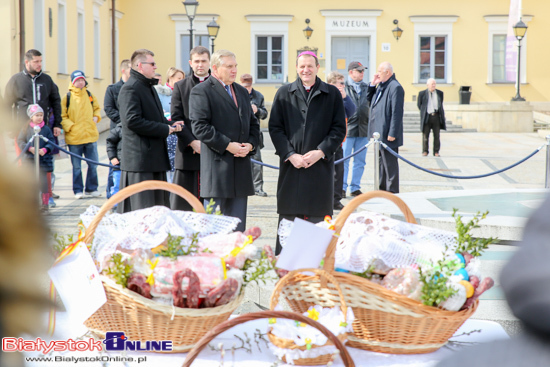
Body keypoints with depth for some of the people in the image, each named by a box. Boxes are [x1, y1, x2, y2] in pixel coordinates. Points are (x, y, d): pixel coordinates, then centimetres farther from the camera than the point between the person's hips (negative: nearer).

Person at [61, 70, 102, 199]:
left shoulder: (90, 95, 9)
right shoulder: (67, 97, -1)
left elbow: (97, 108, 22)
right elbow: (62, 116, -1)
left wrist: (96, 117, 3)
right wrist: (70, 126, -14)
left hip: (91, 135, 3)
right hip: (74, 137, -3)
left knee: (93, 164, 6)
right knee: (76, 166, 3)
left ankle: (91, 188, 18)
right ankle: (78, 190, 13)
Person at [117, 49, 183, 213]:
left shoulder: (148, 87, 20)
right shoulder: (130, 88, -12)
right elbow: (132, 121, -22)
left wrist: (170, 124, 8)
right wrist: (164, 129, -17)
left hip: (155, 155, 10)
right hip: (139, 159, -10)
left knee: (158, 204, 12)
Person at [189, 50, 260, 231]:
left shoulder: (242, 92, 20)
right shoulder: (201, 91, -4)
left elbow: (253, 123, 21)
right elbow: (200, 127, -13)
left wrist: (250, 144, 1)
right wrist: (227, 145, -16)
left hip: (241, 167, 7)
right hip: (217, 167, -7)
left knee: (238, 225, 8)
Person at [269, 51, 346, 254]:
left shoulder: (332, 94, 6)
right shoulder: (284, 93, 8)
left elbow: (339, 129, 4)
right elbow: (275, 128, 4)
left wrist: (321, 152, -9)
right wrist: (290, 154, -7)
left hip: (321, 165, 0)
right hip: (291, 164, 1)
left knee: (318, 216, 1)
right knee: (288, 216, 2)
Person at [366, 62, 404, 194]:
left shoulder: (395, 87, -16)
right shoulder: (380, 85, 13)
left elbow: (397, 112, -20)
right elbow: (369, 99, 23)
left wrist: (392, 134, -22)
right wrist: (372, 84, 8)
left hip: (387, 134, -10)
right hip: (379, 133, 10)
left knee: (390, 165, -1)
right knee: (381, 163, 18)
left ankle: (392, 192, 6)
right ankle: (382, 189, 28)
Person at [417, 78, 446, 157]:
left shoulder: (440, 93, 9)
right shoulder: (422, 93, 1)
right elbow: (419, 104, 11)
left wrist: (441, 113, 13)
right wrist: (423, 112, 8)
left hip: (436, 116, 2)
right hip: (427, 117, -2)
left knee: (437, 135, 2)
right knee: (425, 135, 0)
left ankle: (436, 152, 8)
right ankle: (425, 151, 9)